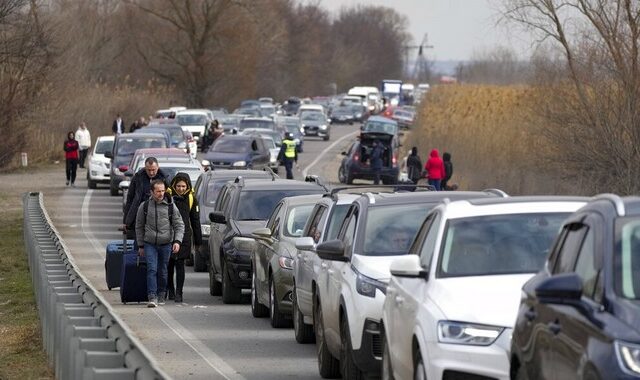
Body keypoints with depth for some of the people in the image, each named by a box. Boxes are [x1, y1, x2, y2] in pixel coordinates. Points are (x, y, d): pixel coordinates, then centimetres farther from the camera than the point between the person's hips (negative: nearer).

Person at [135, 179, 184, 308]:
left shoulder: (170, 206, 0)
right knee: (151, 269, -13)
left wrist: (177, 241, -12)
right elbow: (139, 226, 11)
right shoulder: (144, 206, 1)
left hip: (166, 244, 1)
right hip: (150, 243, -1)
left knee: (162, 271, 8)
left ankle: (161, 295, 25)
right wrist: (140, 245, 12)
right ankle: (152, 297, -18)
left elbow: (179, 225, 3)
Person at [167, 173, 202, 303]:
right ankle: (170, 291, 23)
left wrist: (198, 242, 11)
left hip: (184, 236, -1)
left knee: (180, 264, -7)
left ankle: (178, 293, -6)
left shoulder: (191, 198, 4)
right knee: (169, 264, 6)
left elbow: (195, 221, 10)